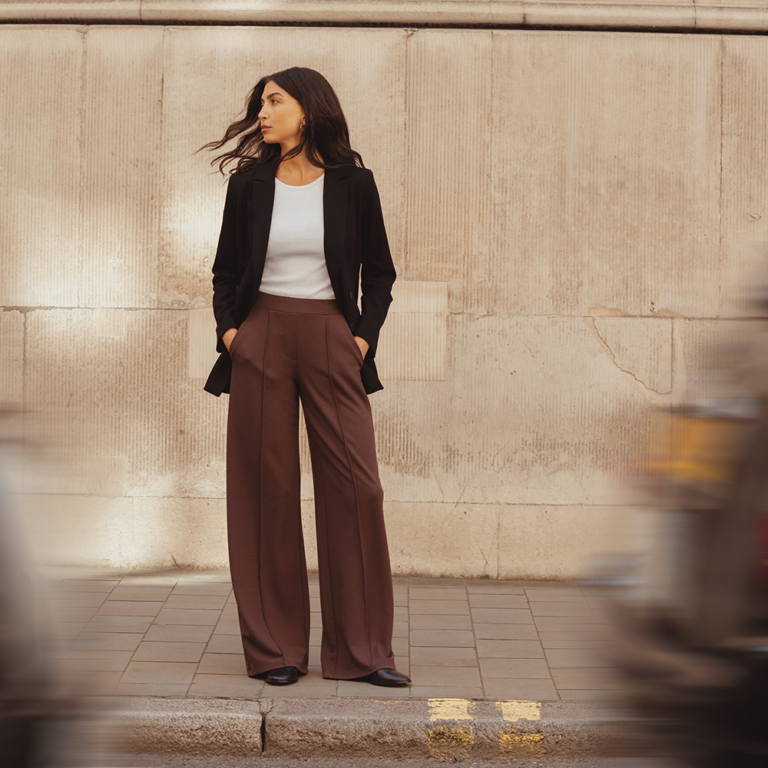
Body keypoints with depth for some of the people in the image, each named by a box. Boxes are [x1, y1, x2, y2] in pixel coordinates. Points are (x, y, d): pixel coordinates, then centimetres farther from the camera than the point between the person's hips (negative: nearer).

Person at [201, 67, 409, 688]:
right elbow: (226, 268, 16)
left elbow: (380, 271, 11)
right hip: (261, 339, 1)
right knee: (267, 490, 0)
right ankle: (276, 648, 9)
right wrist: (228, 327, 1)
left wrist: (365, 334, -1)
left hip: (331, 340, -1)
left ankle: (362, 649, 4)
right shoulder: (249, 184, 8)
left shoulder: (353, 183, 5)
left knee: (355, 486, -6)